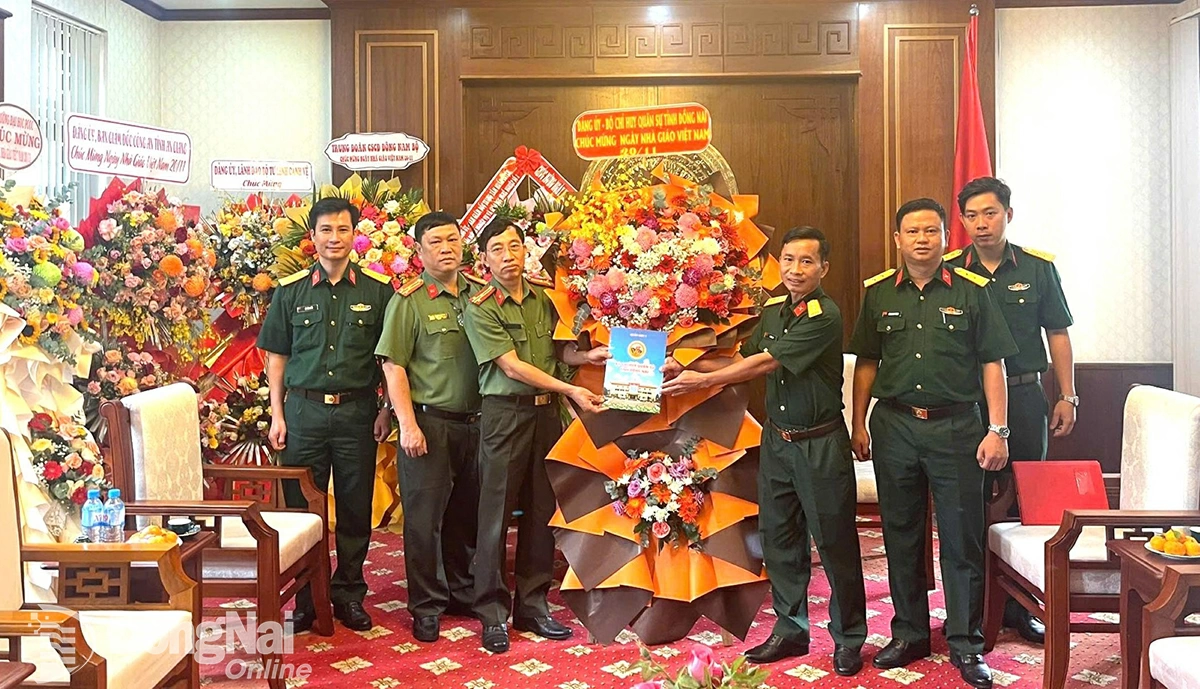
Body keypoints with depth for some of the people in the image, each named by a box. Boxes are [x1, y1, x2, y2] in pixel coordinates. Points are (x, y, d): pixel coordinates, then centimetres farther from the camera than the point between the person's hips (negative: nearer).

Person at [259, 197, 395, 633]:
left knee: (356, 508, 6)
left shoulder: (378, 290, 3)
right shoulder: (291, 290, 5)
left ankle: (349, 593, 19)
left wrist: (385, 410, 0)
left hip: (357, 410, 0)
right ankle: (307, 597, 16)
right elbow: (277, 356, 8)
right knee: (302, 507, 4)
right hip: (304, 410, 1)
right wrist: (277, 415, 2)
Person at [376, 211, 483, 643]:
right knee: (425, 516, 2)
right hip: (428, 423, -4)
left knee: (467, 513, 13)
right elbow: (393, 366, -8)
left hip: (473, 423, 5)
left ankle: (462, 593, 29)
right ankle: (426, 606, 13)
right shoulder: (409, 301, -5)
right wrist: (407, 424, -15)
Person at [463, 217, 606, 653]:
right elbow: (513, 367, -14)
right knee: (497, 511, 0)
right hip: (504, 413, -5)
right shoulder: (481, 308, -8)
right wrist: (572, 391, -16)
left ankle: (533, 605, 21)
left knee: (541, 510, 9)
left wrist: (585, 356, -4)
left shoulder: (542, 299, 9)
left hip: (545, 412, 5)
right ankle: (493, 612, 11)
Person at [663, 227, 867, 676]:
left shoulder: (825, 316, -17)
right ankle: (790, 630, 28)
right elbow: (745, 359, 12)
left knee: (835, 542, 3)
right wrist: (687, 368, 1)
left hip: (820, 444, -7)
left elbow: (765, 363, -20)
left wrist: (703, 381, -14)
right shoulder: (773, 310, 6)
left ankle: (848, 639, 19)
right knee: (779, 538, 13)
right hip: (776, 439, 7)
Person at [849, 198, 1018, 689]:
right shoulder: (878, 294, 7)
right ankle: (909, 633, 24)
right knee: (900, 534, 10)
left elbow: (992, 364, 0)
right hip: (894, 426, 2)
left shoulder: (971, 292, 0)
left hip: (955, 427, -2)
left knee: (962, 537, 2)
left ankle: (966, 643, 14)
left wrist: (997, 431, -6)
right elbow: (866, 363, 11)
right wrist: (859, 424, 7)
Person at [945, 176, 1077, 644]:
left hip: (1024, 396, 1)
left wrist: (1067, 396, 4)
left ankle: (1019, 605, 20)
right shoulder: (947, 271, 1)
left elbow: (1058, 334, 8)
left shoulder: (1038, 267, 4)